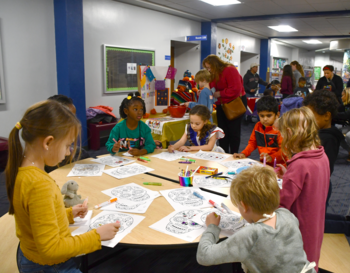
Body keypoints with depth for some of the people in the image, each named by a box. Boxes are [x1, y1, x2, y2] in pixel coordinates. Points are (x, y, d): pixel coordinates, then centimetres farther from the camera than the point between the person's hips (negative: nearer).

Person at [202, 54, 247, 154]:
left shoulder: (230, 70, -18)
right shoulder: (213, 74, 7)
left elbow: (236, 89, -28)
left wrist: (220, 93, -22)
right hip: (222, 104, 8)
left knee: (233, 131, 0)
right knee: (222, 130, 7)